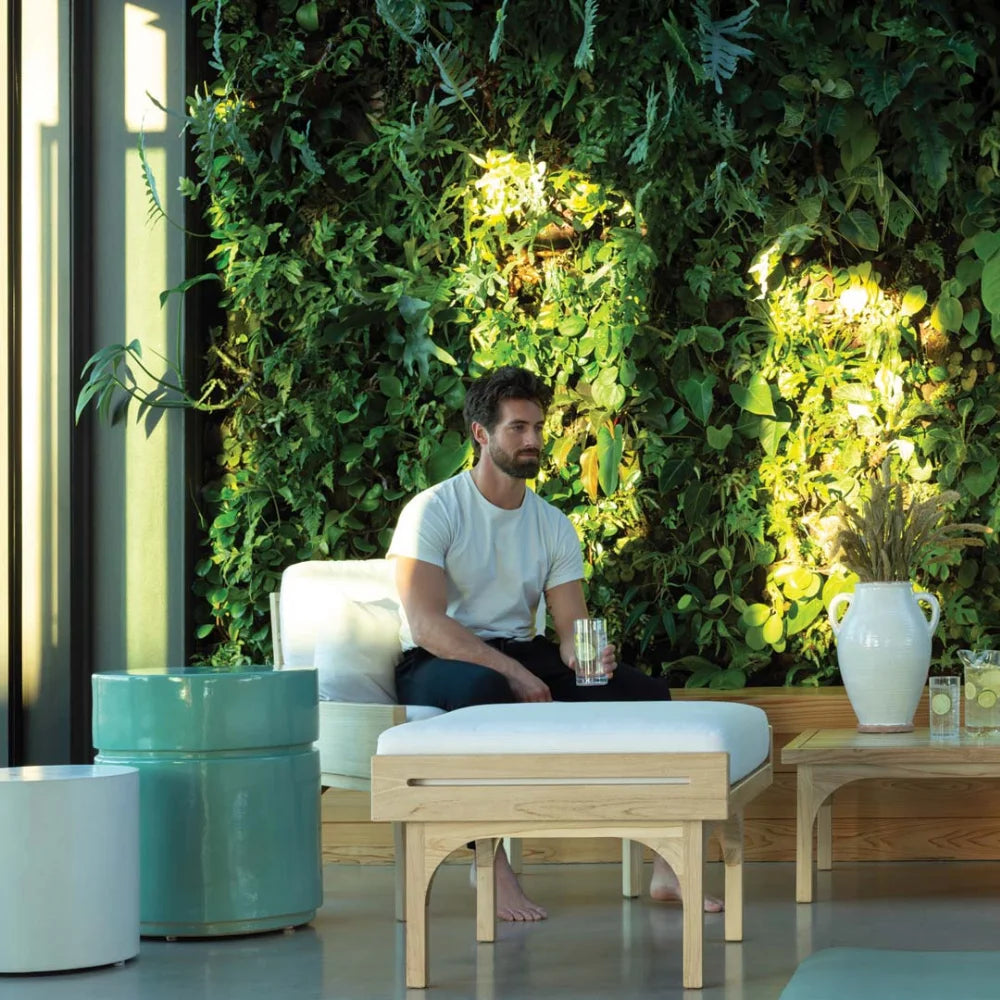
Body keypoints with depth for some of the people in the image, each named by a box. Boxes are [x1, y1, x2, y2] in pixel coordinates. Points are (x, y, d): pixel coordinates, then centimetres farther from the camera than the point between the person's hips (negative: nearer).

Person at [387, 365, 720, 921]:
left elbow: (572, 629, 5)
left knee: (647, 690, -12)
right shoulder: (434, 511, -9)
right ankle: (493, 866, -34)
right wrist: (514, 673, -27)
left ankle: (667, 868, -13)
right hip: (437, 667, -6)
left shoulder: (553, 525, 10)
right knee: (484, 688, -42)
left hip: (520, 659, 6)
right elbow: (426, 625, -21)